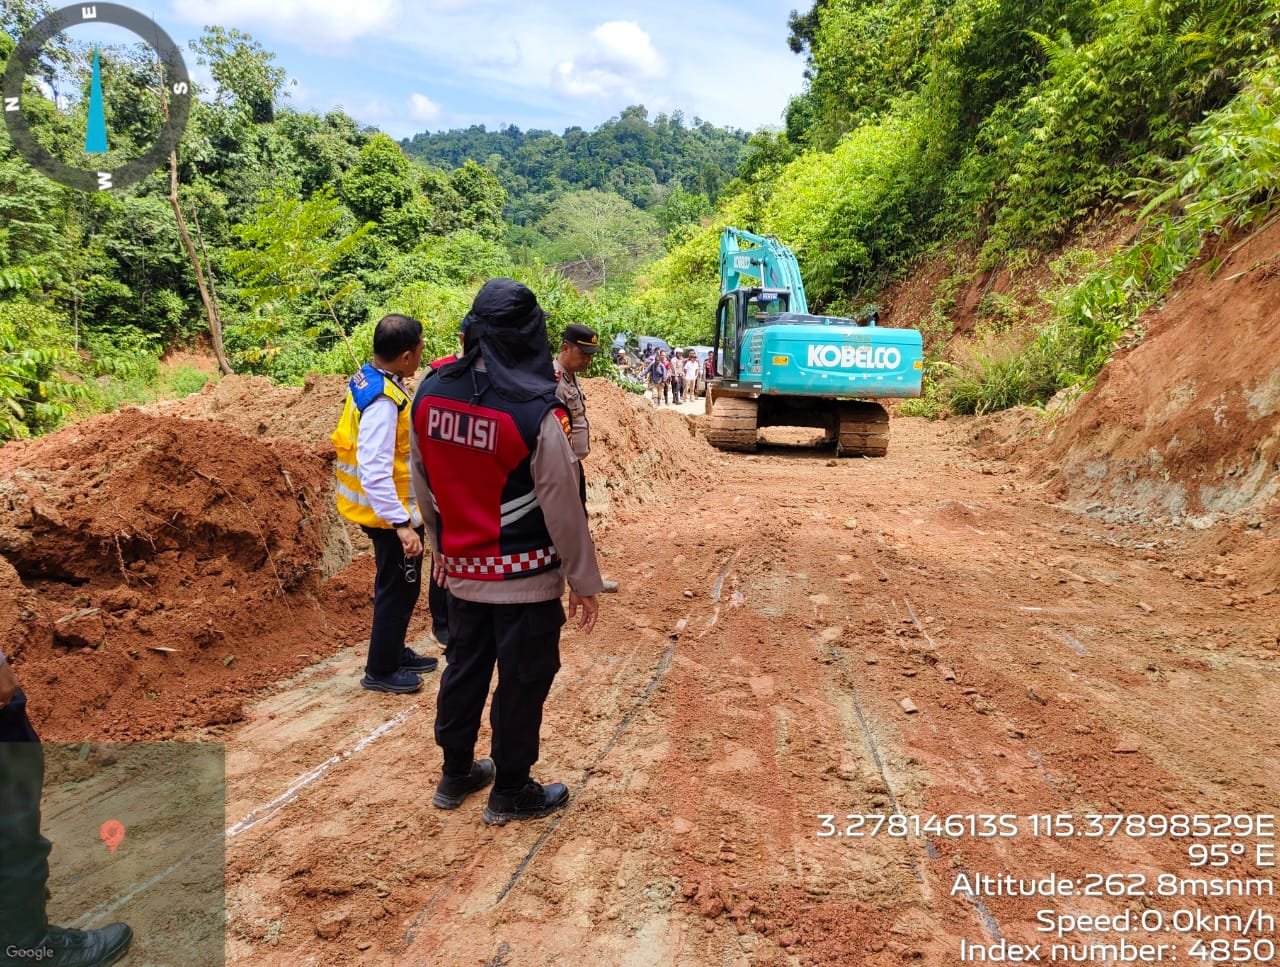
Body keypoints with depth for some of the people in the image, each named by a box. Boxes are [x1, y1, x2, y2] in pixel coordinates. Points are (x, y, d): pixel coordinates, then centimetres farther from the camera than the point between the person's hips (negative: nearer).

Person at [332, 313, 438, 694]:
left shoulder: (368, 379, 3)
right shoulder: (383, 401, -27)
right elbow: (374, 472, -32)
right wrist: (401, 525, -34)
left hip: (394, 509, 10)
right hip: (392, 513, -10)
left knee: (399, 586, 22)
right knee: (399, 588, 5)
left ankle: (395, 652, 39)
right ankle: (380, 670, 20)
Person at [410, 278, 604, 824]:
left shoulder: (429, 395, -5)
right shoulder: (536, 412, -23)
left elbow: (423, 488, 6)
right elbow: (563, 510, -17)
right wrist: (584, 581, -5)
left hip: (461, 570, 6)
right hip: (525, 576, -5)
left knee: (463, 669, 21)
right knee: (523, 682, 11)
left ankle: (456, 774, 38)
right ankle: (510, 793, 26)